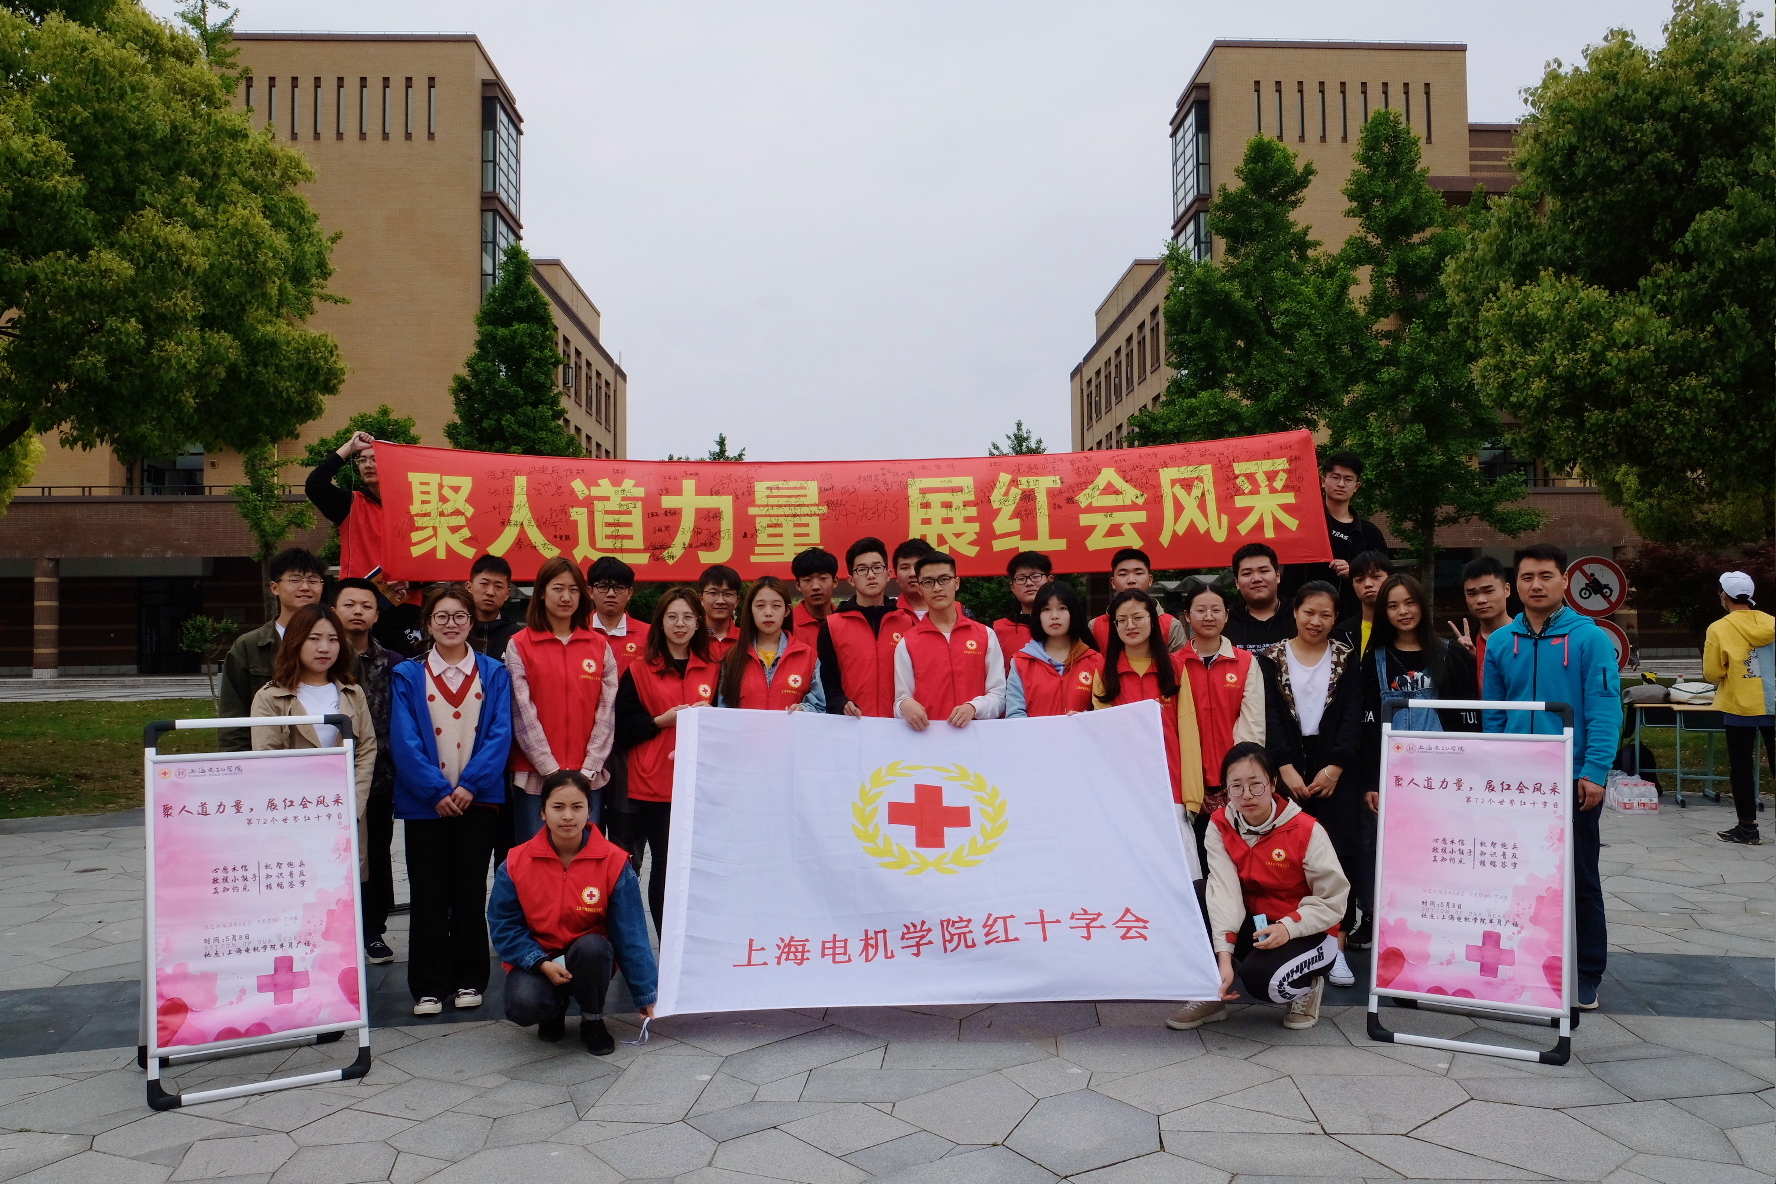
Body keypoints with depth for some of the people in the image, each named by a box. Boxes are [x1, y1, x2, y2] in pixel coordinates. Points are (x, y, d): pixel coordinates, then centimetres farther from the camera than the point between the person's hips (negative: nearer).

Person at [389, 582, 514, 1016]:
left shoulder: (493, 674, 5)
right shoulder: (408, 676, 3)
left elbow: (499, 734, -3)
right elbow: (404, 740, -4)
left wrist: (469, 786, -14)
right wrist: (437, 791, -14)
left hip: (477, 799, 0)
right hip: (424, 802, 0)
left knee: (470, 892, 7)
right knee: (428, 895, 5)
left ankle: (469, 981, 18)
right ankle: (428, 987, 14)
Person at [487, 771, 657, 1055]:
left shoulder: (614, 862, -14)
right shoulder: (516, 862, -11)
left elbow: (631, 934, -12)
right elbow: (504, 925, -5)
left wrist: (647, 996, -10)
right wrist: (541, 963, -20)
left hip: (590, 957, 0)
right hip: (536, 959, 0)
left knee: (591, 946, -34)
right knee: (522, 1007, -29)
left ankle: (593, 1021, -5)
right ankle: (555, 1005, 10)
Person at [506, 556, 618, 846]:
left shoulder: (599, 646, 8)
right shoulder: (519, 646, 1)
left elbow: (607, 711, 3)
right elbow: (523, 713, -5)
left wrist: (588, 769, -6)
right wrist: (552, 771, -11)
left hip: (587, 779, 2)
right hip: (536, 777, -2)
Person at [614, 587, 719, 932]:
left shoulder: (713, 670, 12)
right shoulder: (639, 671, 4)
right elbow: (623, 728, -1)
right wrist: (663, 720, -11)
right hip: (653, 784, -2)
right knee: (663, 867, 1)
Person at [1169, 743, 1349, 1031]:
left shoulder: (1306, 830, -19)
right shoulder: (1219, 826, -10)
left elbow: (1334, 900, -14)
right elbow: (1225, 891, -21)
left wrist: (1289, 926, -29)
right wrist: (1223, 956, -32)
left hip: (1306, 933, -4)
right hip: (1251, 926, 4)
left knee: (1260, 977, -33)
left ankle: (1307, 986, 5)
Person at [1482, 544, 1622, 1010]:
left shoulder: (1590, 638, -5)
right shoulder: (1500, 643, 6)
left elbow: (1605, 710, -10)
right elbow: (1492, 715, 8)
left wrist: (1594, 772, -17)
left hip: (1573, 780, -3)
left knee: (1581, 880, 7)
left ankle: (1587, 975, 19)